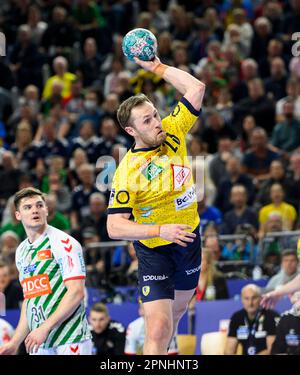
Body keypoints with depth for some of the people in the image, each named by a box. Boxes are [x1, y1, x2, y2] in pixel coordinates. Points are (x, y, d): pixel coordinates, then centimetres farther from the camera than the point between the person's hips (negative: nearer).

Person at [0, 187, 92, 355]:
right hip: (40, 342, 7)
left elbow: (76, 292, -15)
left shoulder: (63, 243, -7)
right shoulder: (21, 251, 16)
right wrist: (15, 343, 16)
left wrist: (44, 328, -18)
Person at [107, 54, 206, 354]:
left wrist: (158, 67, -9)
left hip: (189, 237, 6)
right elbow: (114, 227, -27)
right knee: (158, 327, -17)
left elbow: (196, 88, -5)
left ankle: (160, 350, 49)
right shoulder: (127, 171, -23)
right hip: (154, 250, -6)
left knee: (178, 307, 24)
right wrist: (160, 230, -36)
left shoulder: (172, 132, -8)